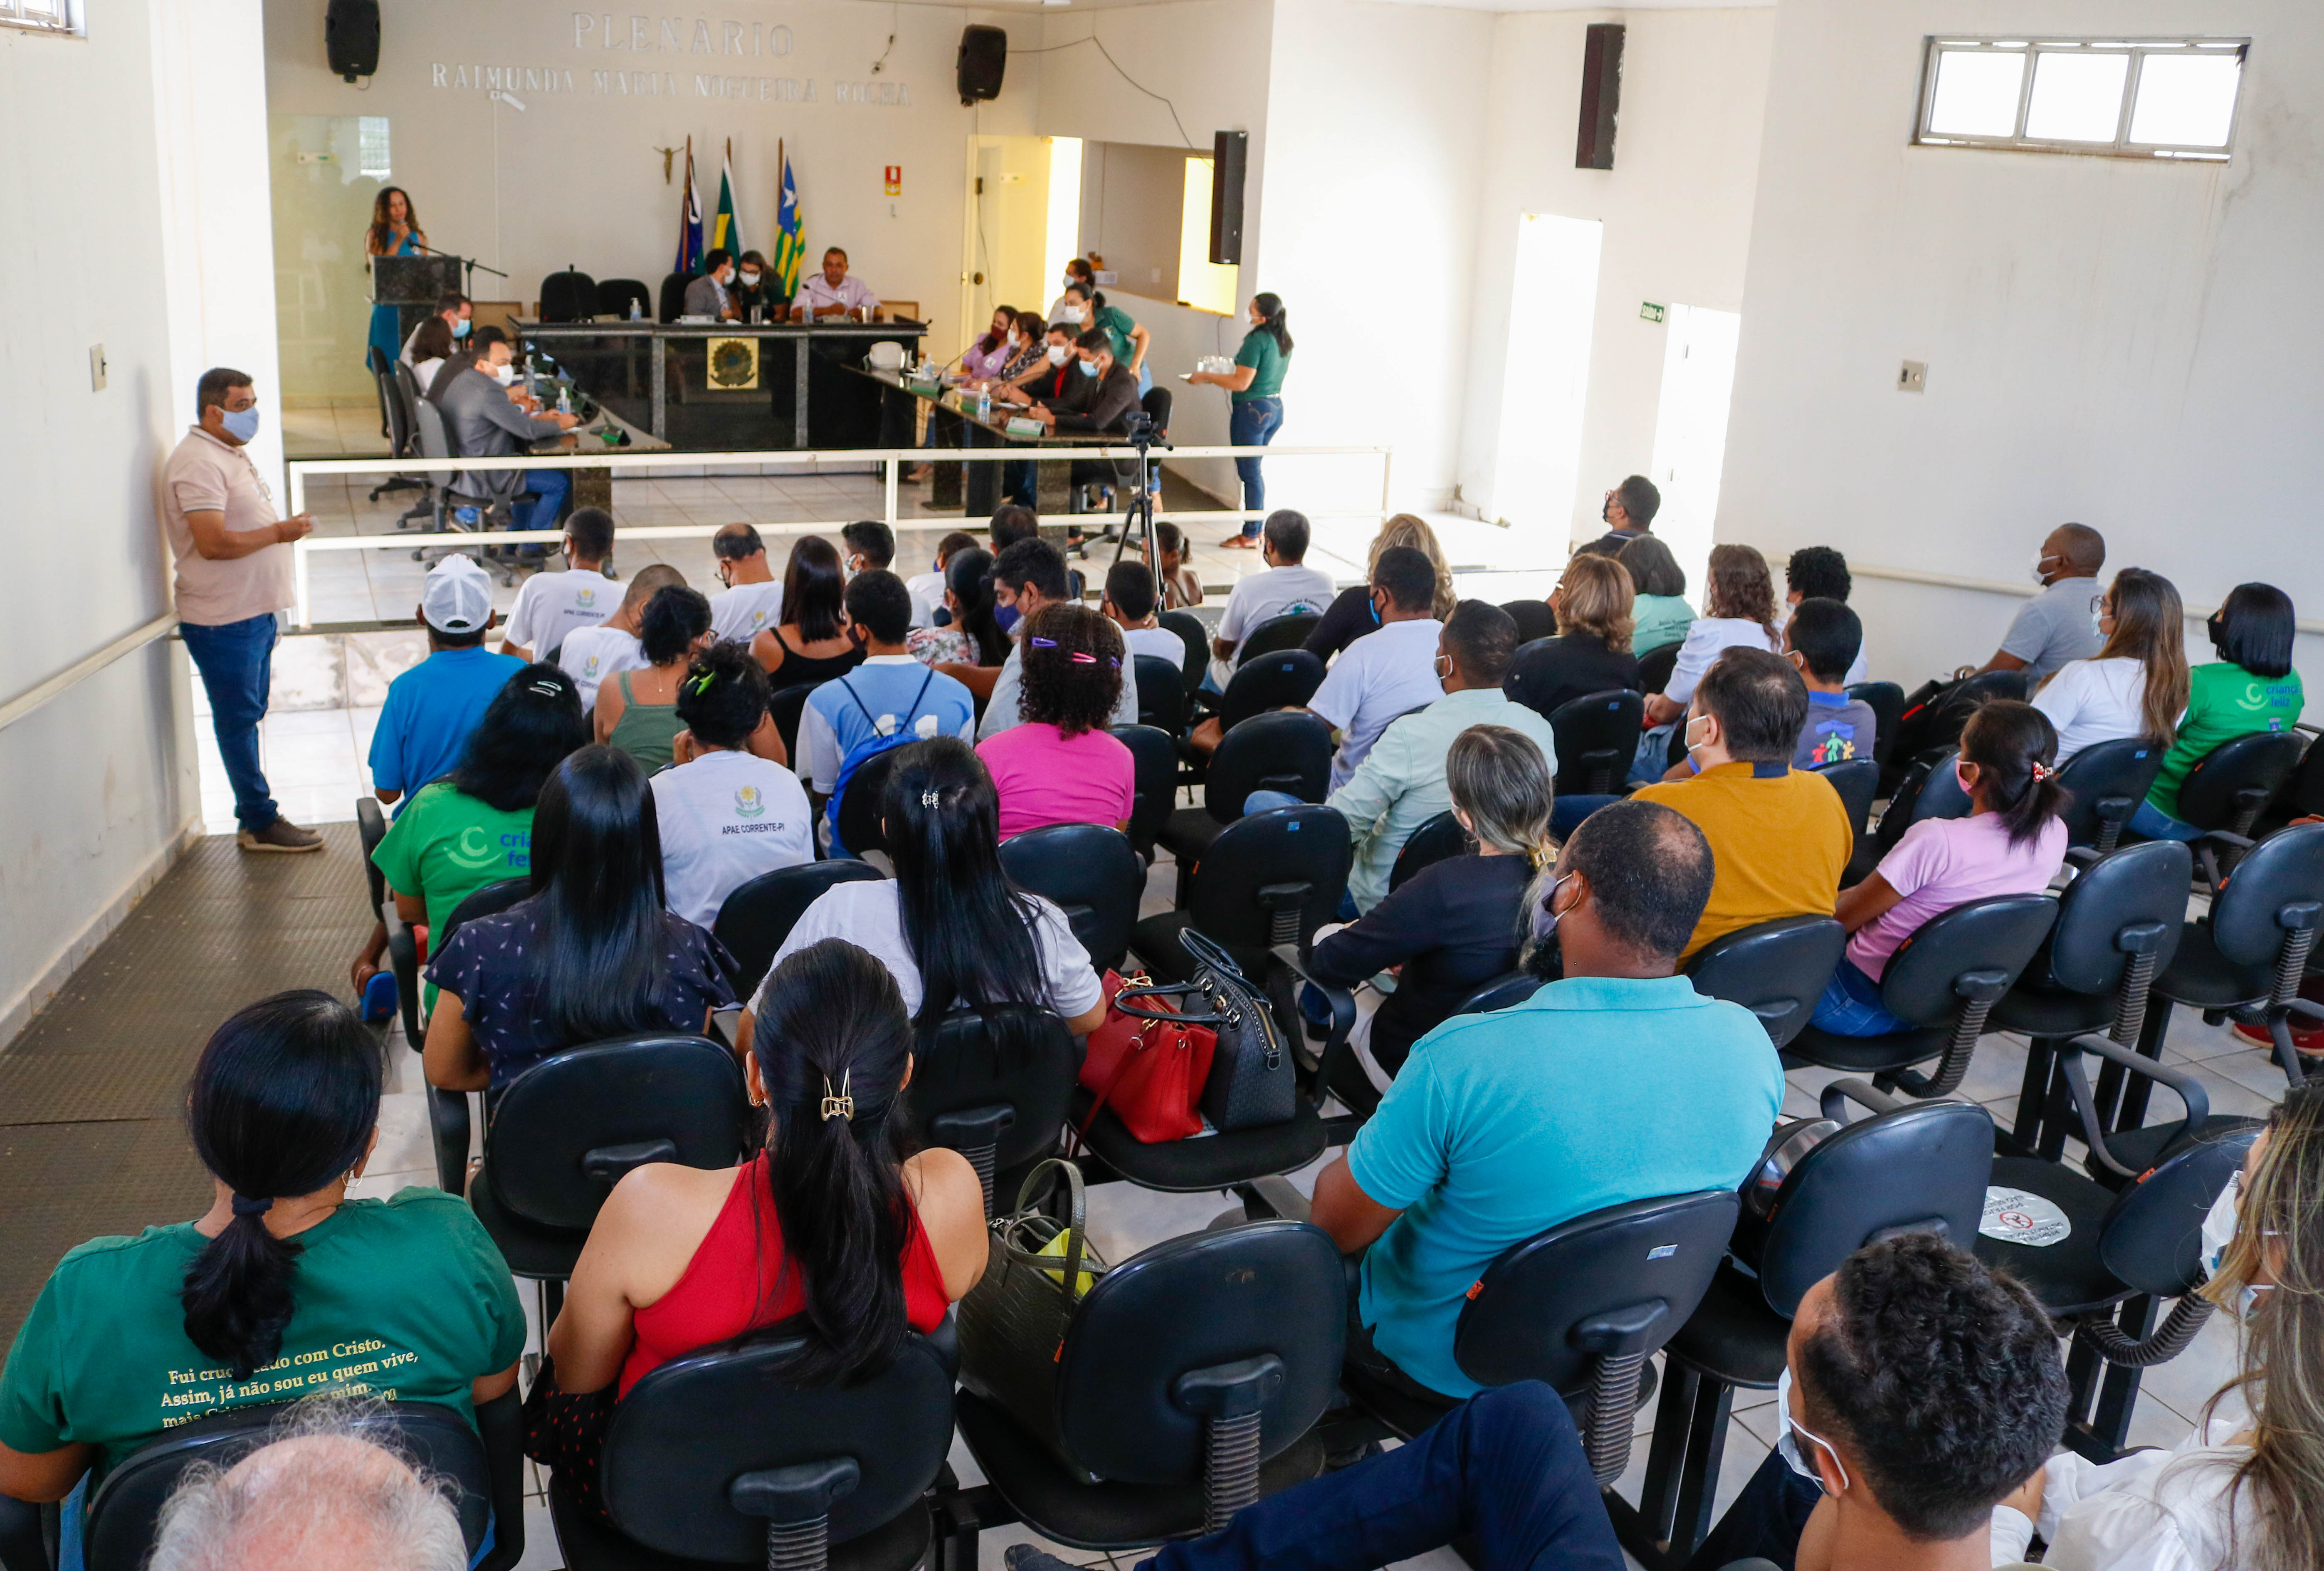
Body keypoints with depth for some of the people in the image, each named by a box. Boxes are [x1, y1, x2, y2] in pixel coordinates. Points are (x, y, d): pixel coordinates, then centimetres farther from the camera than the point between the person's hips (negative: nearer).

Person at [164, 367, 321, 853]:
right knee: (238, 719, -3)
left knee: (248, 716, 14)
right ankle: (260, 822, 3)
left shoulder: (230, 453, 15)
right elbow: (213, 543, -26)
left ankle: (254, 817, 22)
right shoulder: (198, 463, -18)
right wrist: (280, 532, -18)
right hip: (222, 620, -10)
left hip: (253, 612, 10)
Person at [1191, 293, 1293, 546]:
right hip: (1275, 408, 9)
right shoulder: (1284, 341, 9)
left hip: (1252, 410, -9)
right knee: (1253, 471, 18)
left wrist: (1206, 377, -9)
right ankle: (1257, 528, 21)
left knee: (1249, 473, -1)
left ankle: (1250, 534, 4)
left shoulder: (1257, 340, -18)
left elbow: (1241, 383, -19)